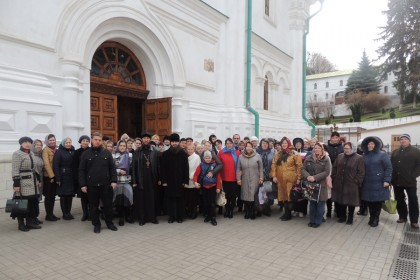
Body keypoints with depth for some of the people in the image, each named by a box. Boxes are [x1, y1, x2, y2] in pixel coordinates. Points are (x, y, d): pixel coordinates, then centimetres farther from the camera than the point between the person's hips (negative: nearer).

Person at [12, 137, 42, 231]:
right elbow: (15, 171, -14)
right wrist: (16, 184, -18)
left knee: (33, 202, 10)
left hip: (32, 182, 8)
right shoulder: (17, 154, -9)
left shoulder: (31, 153, 15)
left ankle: (30, 222, 21)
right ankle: (21, 224, 12)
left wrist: (37, 180, 20)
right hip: (23, 183, -8)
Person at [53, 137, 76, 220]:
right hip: (63, 176, -4)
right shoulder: (59, 152, -4)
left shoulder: (73, 151, 10)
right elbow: (55, 166, -10)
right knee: (63, 195, 3)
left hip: (71, 177, 4)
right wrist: (58, 178, -16)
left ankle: (69, 212, 19)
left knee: (70, 194, 8)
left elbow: (75, 164, 9)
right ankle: (64, 213, 13)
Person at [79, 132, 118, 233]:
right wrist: (83, 184, -5)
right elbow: (81, 171, 2)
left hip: (106, 184, 0)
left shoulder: (107, 153, 4)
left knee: (108, 205, 8)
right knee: (93, 206, 9)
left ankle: (109, 223, 25)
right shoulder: (86, 154, 3)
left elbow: (112, 168, 3)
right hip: (91, 185, 0)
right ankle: (96, 225, 24)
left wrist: (113, 181, -5)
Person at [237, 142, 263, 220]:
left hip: (255, 180, -1)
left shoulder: (257, 156, -1)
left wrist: (261, 178, -2)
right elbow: (238, 169, 6)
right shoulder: (241, 157, 3)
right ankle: (247, 213, 17)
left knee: (253, 196, -3)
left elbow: (260, 168, 3)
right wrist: (238, 179, 1)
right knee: (245, 196, 2)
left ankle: (252, 213, 12)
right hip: (245, 180, 1)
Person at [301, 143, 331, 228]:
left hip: (321, 185, -3)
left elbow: (327, 172, -11)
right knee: (312, 202, 11)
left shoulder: (326, 159, -4)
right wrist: (307, 176, -15)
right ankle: (312, 220, 23)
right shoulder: (308, 158, 5)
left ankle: (318, 221, 16)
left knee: (320, 203, 3)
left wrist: (315, 177, -19)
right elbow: (303, 169, 5)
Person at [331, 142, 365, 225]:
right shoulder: (339, 156, 8)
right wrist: (334, 178, 4)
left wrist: (356, 181, -13)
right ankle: (342, 216, 28)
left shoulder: (359, 158, -6)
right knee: (340, 200, 11)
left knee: (351, 202, 8)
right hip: (339, 184, 4)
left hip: (351, 185, -4)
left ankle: (350, 218, 24)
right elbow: (334, 168, 11)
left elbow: (361, 172, -8)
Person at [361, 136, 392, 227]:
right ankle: (372, 217, 23)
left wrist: (387, 180, -15)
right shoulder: (364, 156, 8)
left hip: (379, 183, -3)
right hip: (367, 184, 3)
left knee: (378, 201, 4)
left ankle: (376, 219, 19)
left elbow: (388, 168, -7)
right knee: (369, 201, 6)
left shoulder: (382, 154, -3)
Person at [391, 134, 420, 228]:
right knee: (399, 200, 12)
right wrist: (392, 177, 2)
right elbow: (391, 165, 11)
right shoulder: (395, 152, 13)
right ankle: (402, 216, 25)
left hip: (410, 181, -4)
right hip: (397, 181, 4)